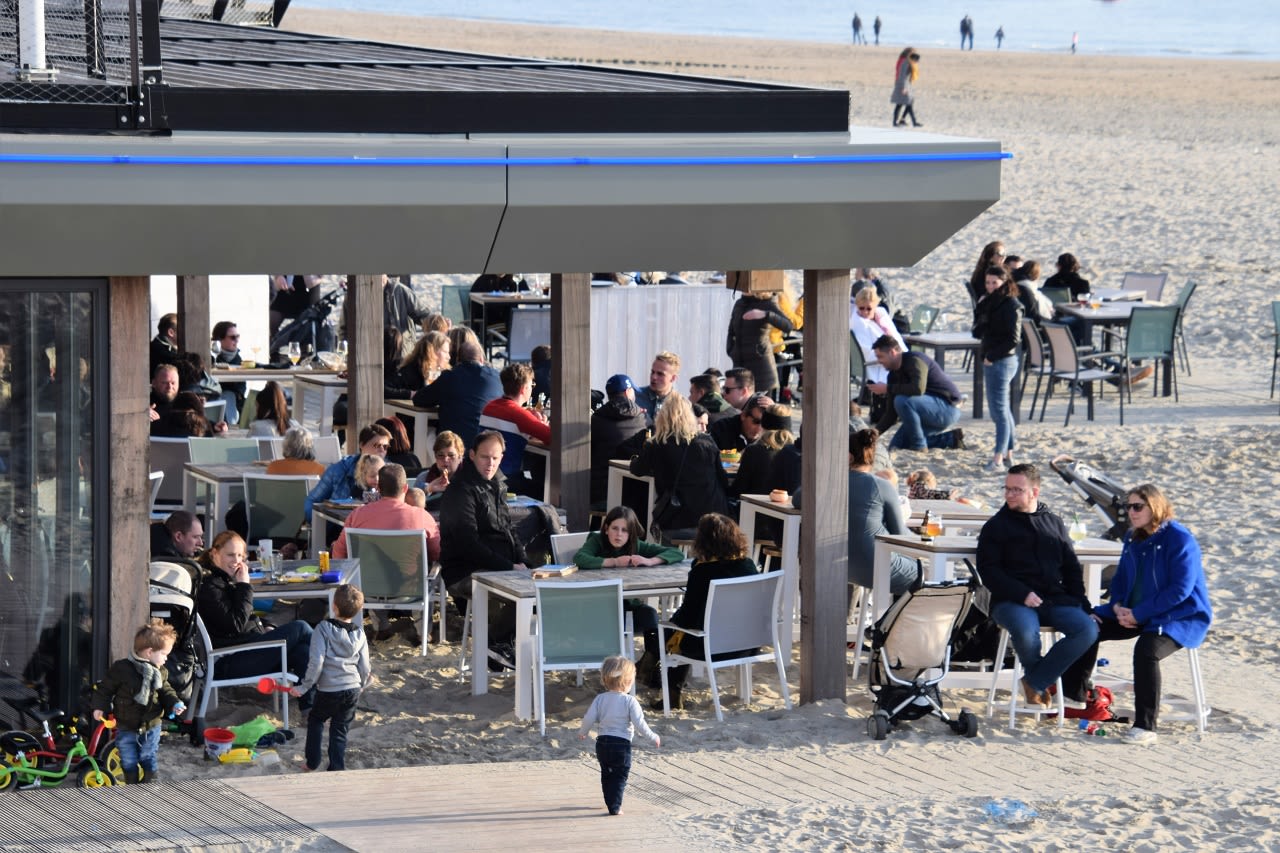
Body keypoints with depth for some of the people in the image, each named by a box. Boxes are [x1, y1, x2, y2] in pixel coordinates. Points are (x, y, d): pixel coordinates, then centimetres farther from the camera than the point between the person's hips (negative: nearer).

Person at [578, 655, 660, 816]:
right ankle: (615, 807, -4)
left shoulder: (600, 699, 1)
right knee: (620, 776, 3)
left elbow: (589, 718, 0)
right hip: (621, 744, -4)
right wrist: (653, 737, -1)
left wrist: (582, 732, 20)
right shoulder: (629, 701, -11)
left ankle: (610, 803, 29)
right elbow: (639, 723, -14)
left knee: (606, 775, 19)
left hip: (602, 743, 4)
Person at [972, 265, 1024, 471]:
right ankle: (1008, 453, 20)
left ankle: (998, 457, -9)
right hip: (990, 361, 9)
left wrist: (991, 356, -16)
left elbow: (1013, 339, -18)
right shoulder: (988, 303, 14)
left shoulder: (1011, 305, -12)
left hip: (1003, 361, -9)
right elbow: (978, 332, 17)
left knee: (999, 410, -9)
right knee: (1002, 410, 13)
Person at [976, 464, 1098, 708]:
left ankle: (1035, 682, -15)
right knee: (1026, 632, -38)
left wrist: (1080, 602, 7)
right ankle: (1040, 677, -5)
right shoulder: (996, 526, 10)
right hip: (1012, 601, -4)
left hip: (1056, 600, 4)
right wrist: (1022, 594, -15)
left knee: (1088, 629, -25)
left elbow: (1072, 568, 23)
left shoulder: (1054, 524, 22)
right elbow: (988, 571, 0)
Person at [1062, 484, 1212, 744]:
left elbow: (1180, 589, -22)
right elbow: (1121, 578, 18)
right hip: (1135, 614, 9)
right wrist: (1117, 606, -5)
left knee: (1146, 649, -35)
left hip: (1182, 617, -9)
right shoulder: (1133, 538, 8)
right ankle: (1075, 692, 15)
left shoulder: (1179, 540, -17)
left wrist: (1138, 614, -22)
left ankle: (1145, 726, -30)